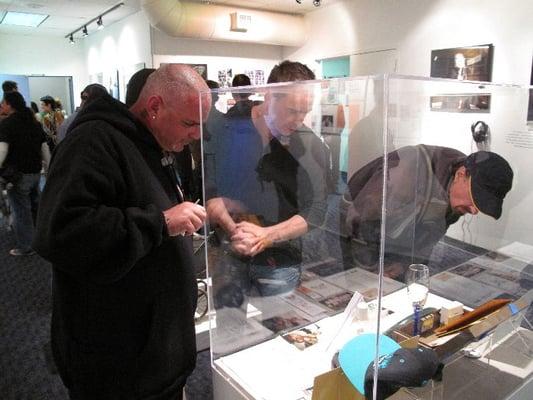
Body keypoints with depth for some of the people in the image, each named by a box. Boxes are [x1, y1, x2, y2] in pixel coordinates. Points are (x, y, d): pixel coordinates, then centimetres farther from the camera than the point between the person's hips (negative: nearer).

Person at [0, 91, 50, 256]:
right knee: (35, 207, 21)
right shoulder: (34, 122, 10)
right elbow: (45, 148, 13)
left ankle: (25, 247, 14)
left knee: (21, 212, 4)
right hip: (35, 172, 7)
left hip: (18, 174, -7)